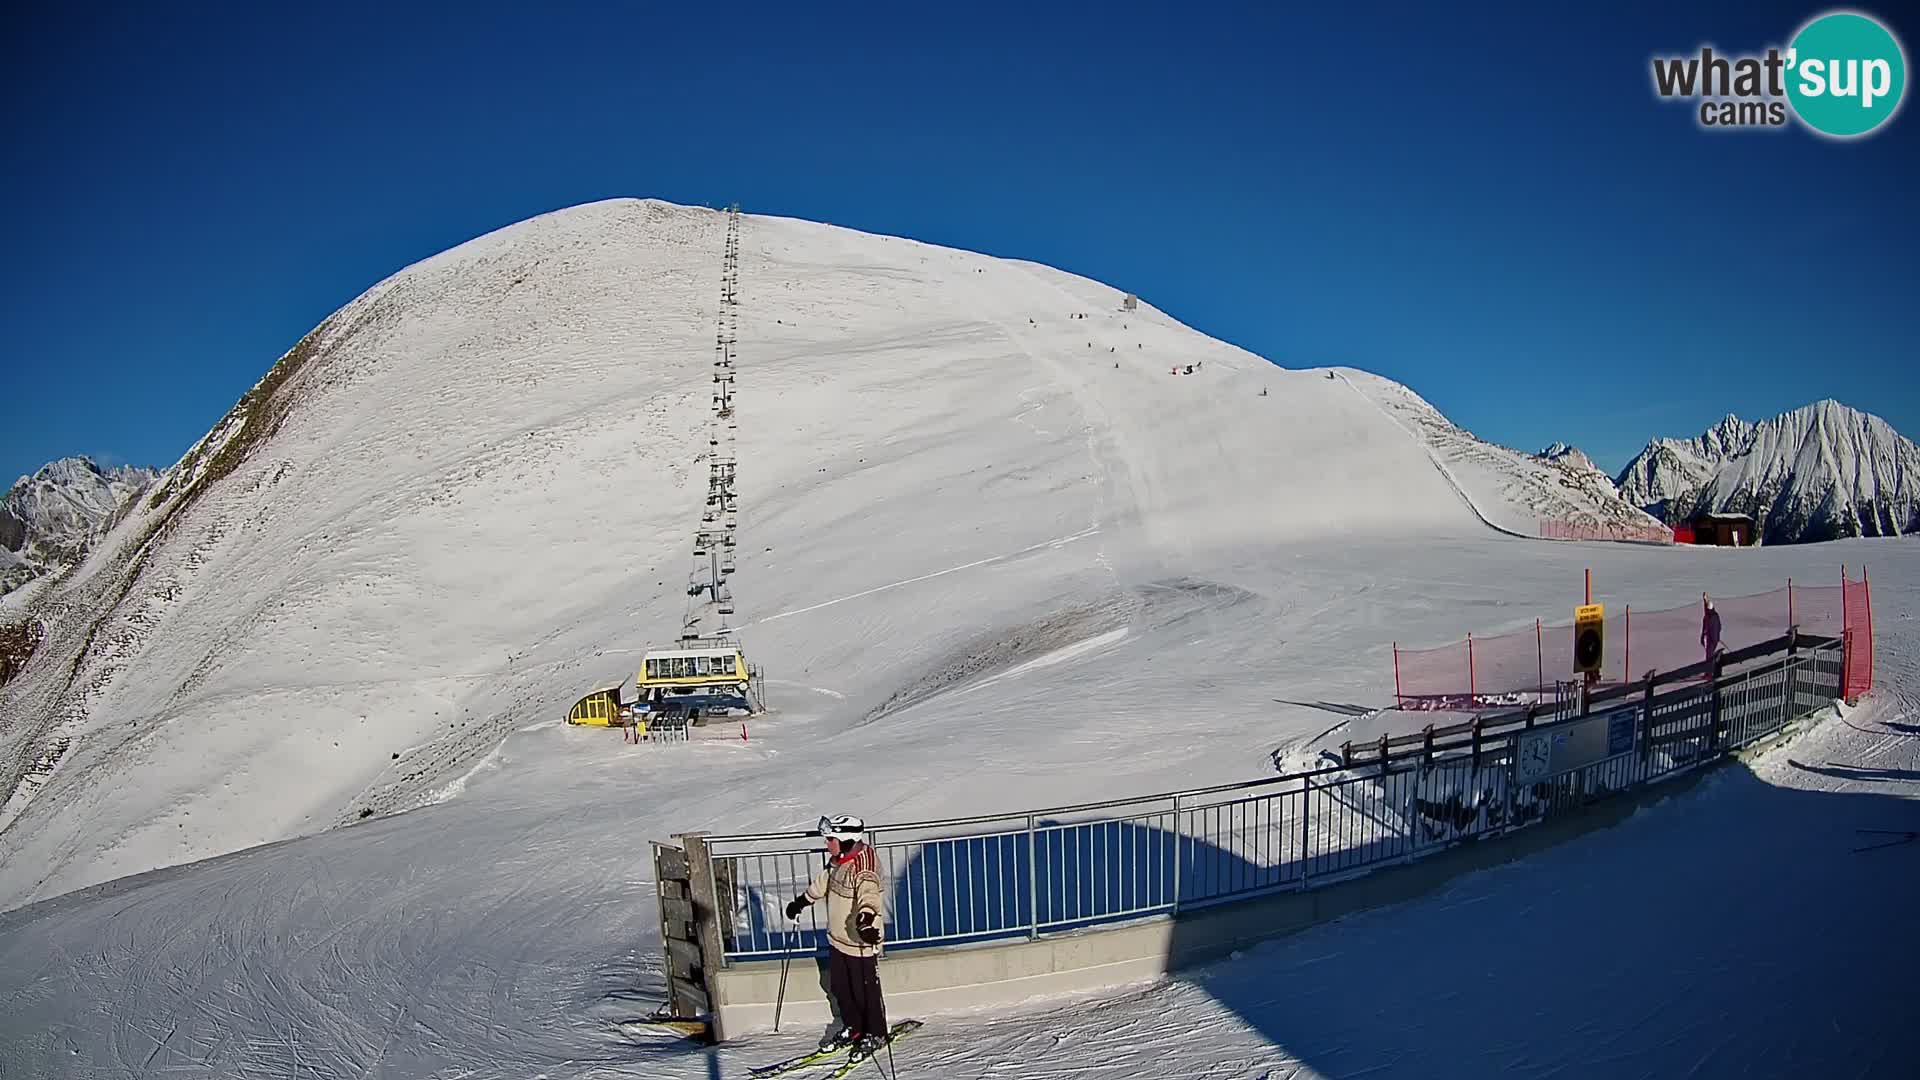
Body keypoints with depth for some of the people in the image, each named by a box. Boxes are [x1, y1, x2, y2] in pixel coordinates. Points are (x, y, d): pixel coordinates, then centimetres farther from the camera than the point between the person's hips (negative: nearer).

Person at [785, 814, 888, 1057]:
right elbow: (822, 883, 20)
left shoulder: (863, 869, -26)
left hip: (860, 942, -9)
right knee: (839, 987, 19)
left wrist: (866, 919, -61)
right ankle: (853, 1027, 39)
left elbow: (868, 896, -43)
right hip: (837, 938, 9)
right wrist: (801, 901, 29)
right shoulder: (837, 862, 2)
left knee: (866, 990, 7)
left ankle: (875, 1034, 27)